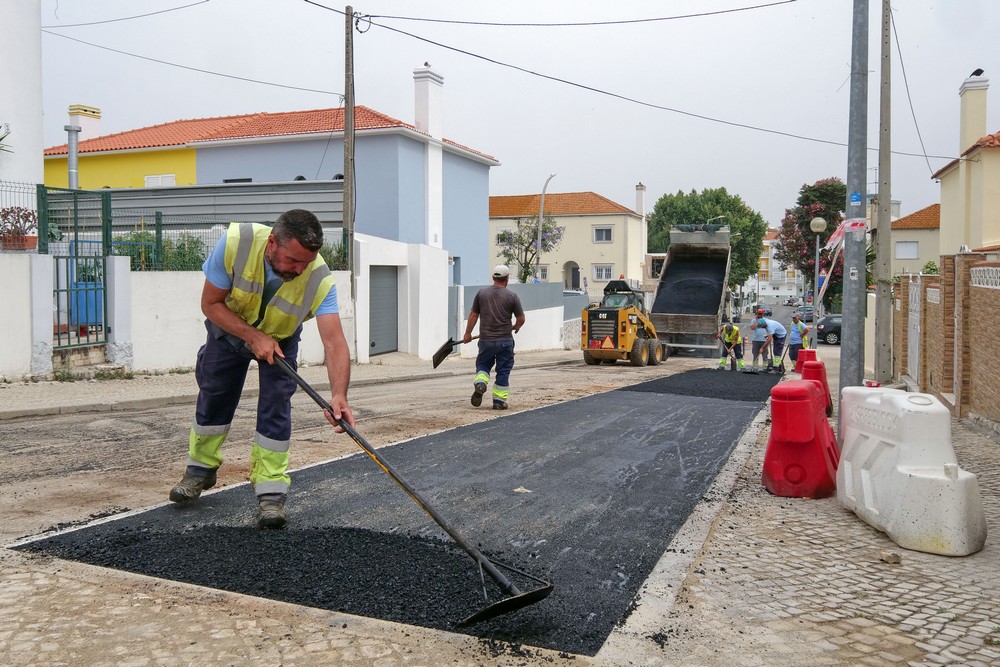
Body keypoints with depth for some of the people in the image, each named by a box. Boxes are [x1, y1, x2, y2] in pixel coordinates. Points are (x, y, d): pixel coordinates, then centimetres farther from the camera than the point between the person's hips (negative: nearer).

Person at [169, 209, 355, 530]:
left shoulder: (320, 279, -37)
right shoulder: (235, 243, -37)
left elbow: (334, 342, -44)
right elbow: (211, 303, -24)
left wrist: (339, 396, -57)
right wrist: (254, 337, -33)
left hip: (280, 337, -1)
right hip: (230, 327, 1)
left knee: (276, 404, -12)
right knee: (213, 395, 12)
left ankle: (271, 493, -3)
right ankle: (201, 470, 35)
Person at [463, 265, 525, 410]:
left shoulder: (482, 293, 1)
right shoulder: (512, 296, -5)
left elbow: (473, 315, 5)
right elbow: (521, 319, -1)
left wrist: (467, 334, 15)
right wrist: (515, 327, 21)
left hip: (485, 340, 2)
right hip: (505, 341, -2)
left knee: (483, 364, 20)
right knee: (503, 370, 9)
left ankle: (480, 383, -8)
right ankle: (499, 401, 11)